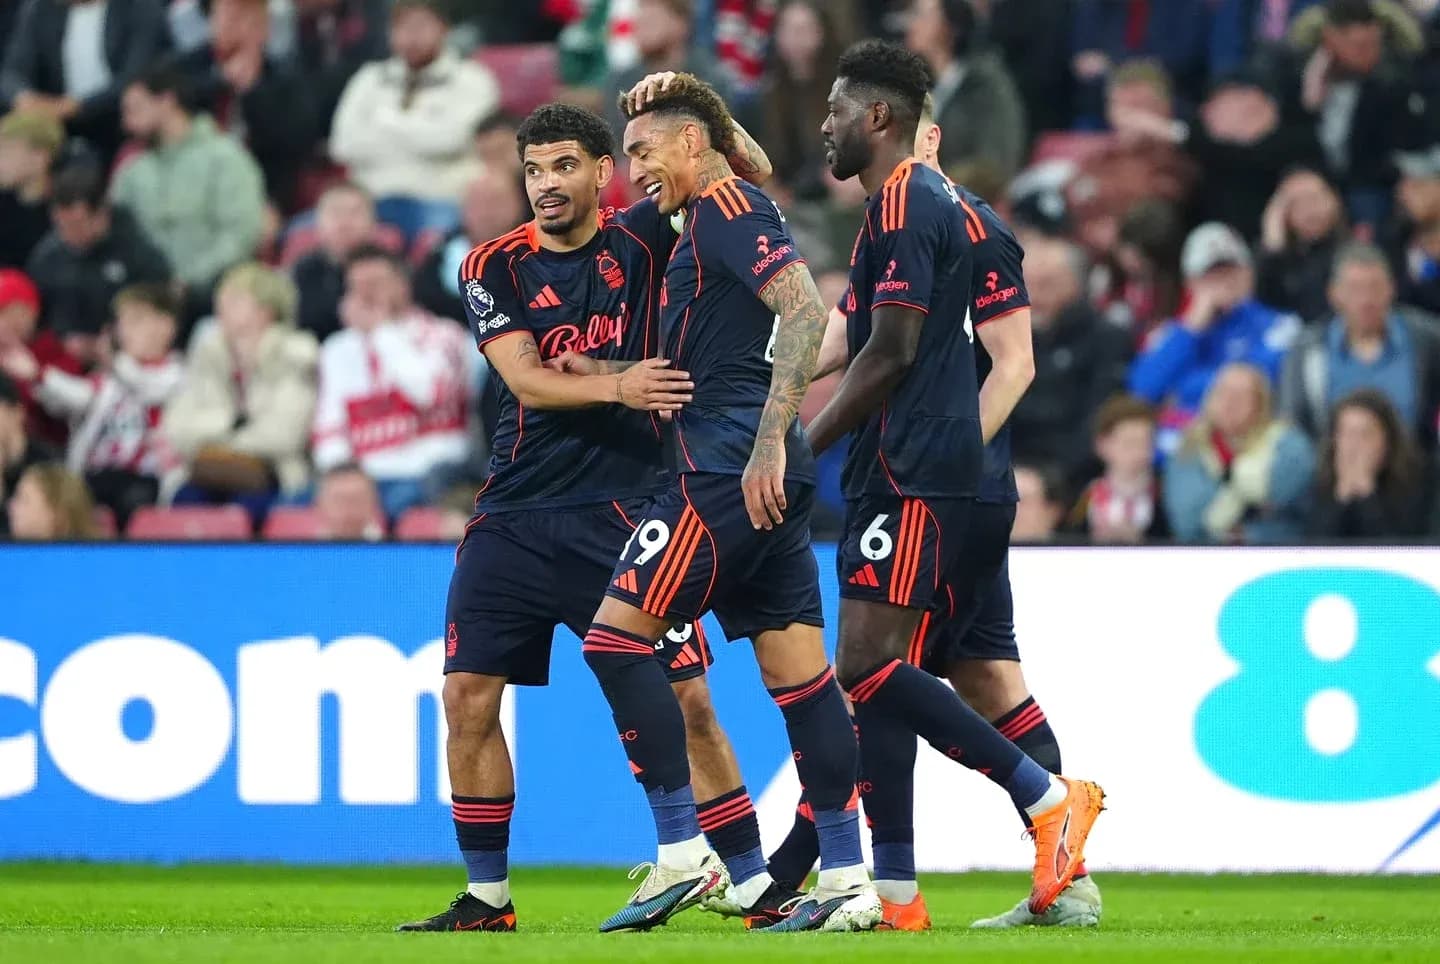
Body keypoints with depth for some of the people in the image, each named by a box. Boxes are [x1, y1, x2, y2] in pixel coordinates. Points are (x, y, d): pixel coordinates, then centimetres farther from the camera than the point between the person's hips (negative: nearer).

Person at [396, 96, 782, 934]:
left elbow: (755, 174, -2)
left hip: (624, 511, -2)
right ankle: (488, 896, 9)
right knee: (469, 697, -2)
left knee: (686, 701, -6)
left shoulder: (641, 240, 1)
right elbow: (526, 380, -10)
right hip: (516, 514, 2)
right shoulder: (496, 266, 3)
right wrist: (615, 386, -26)